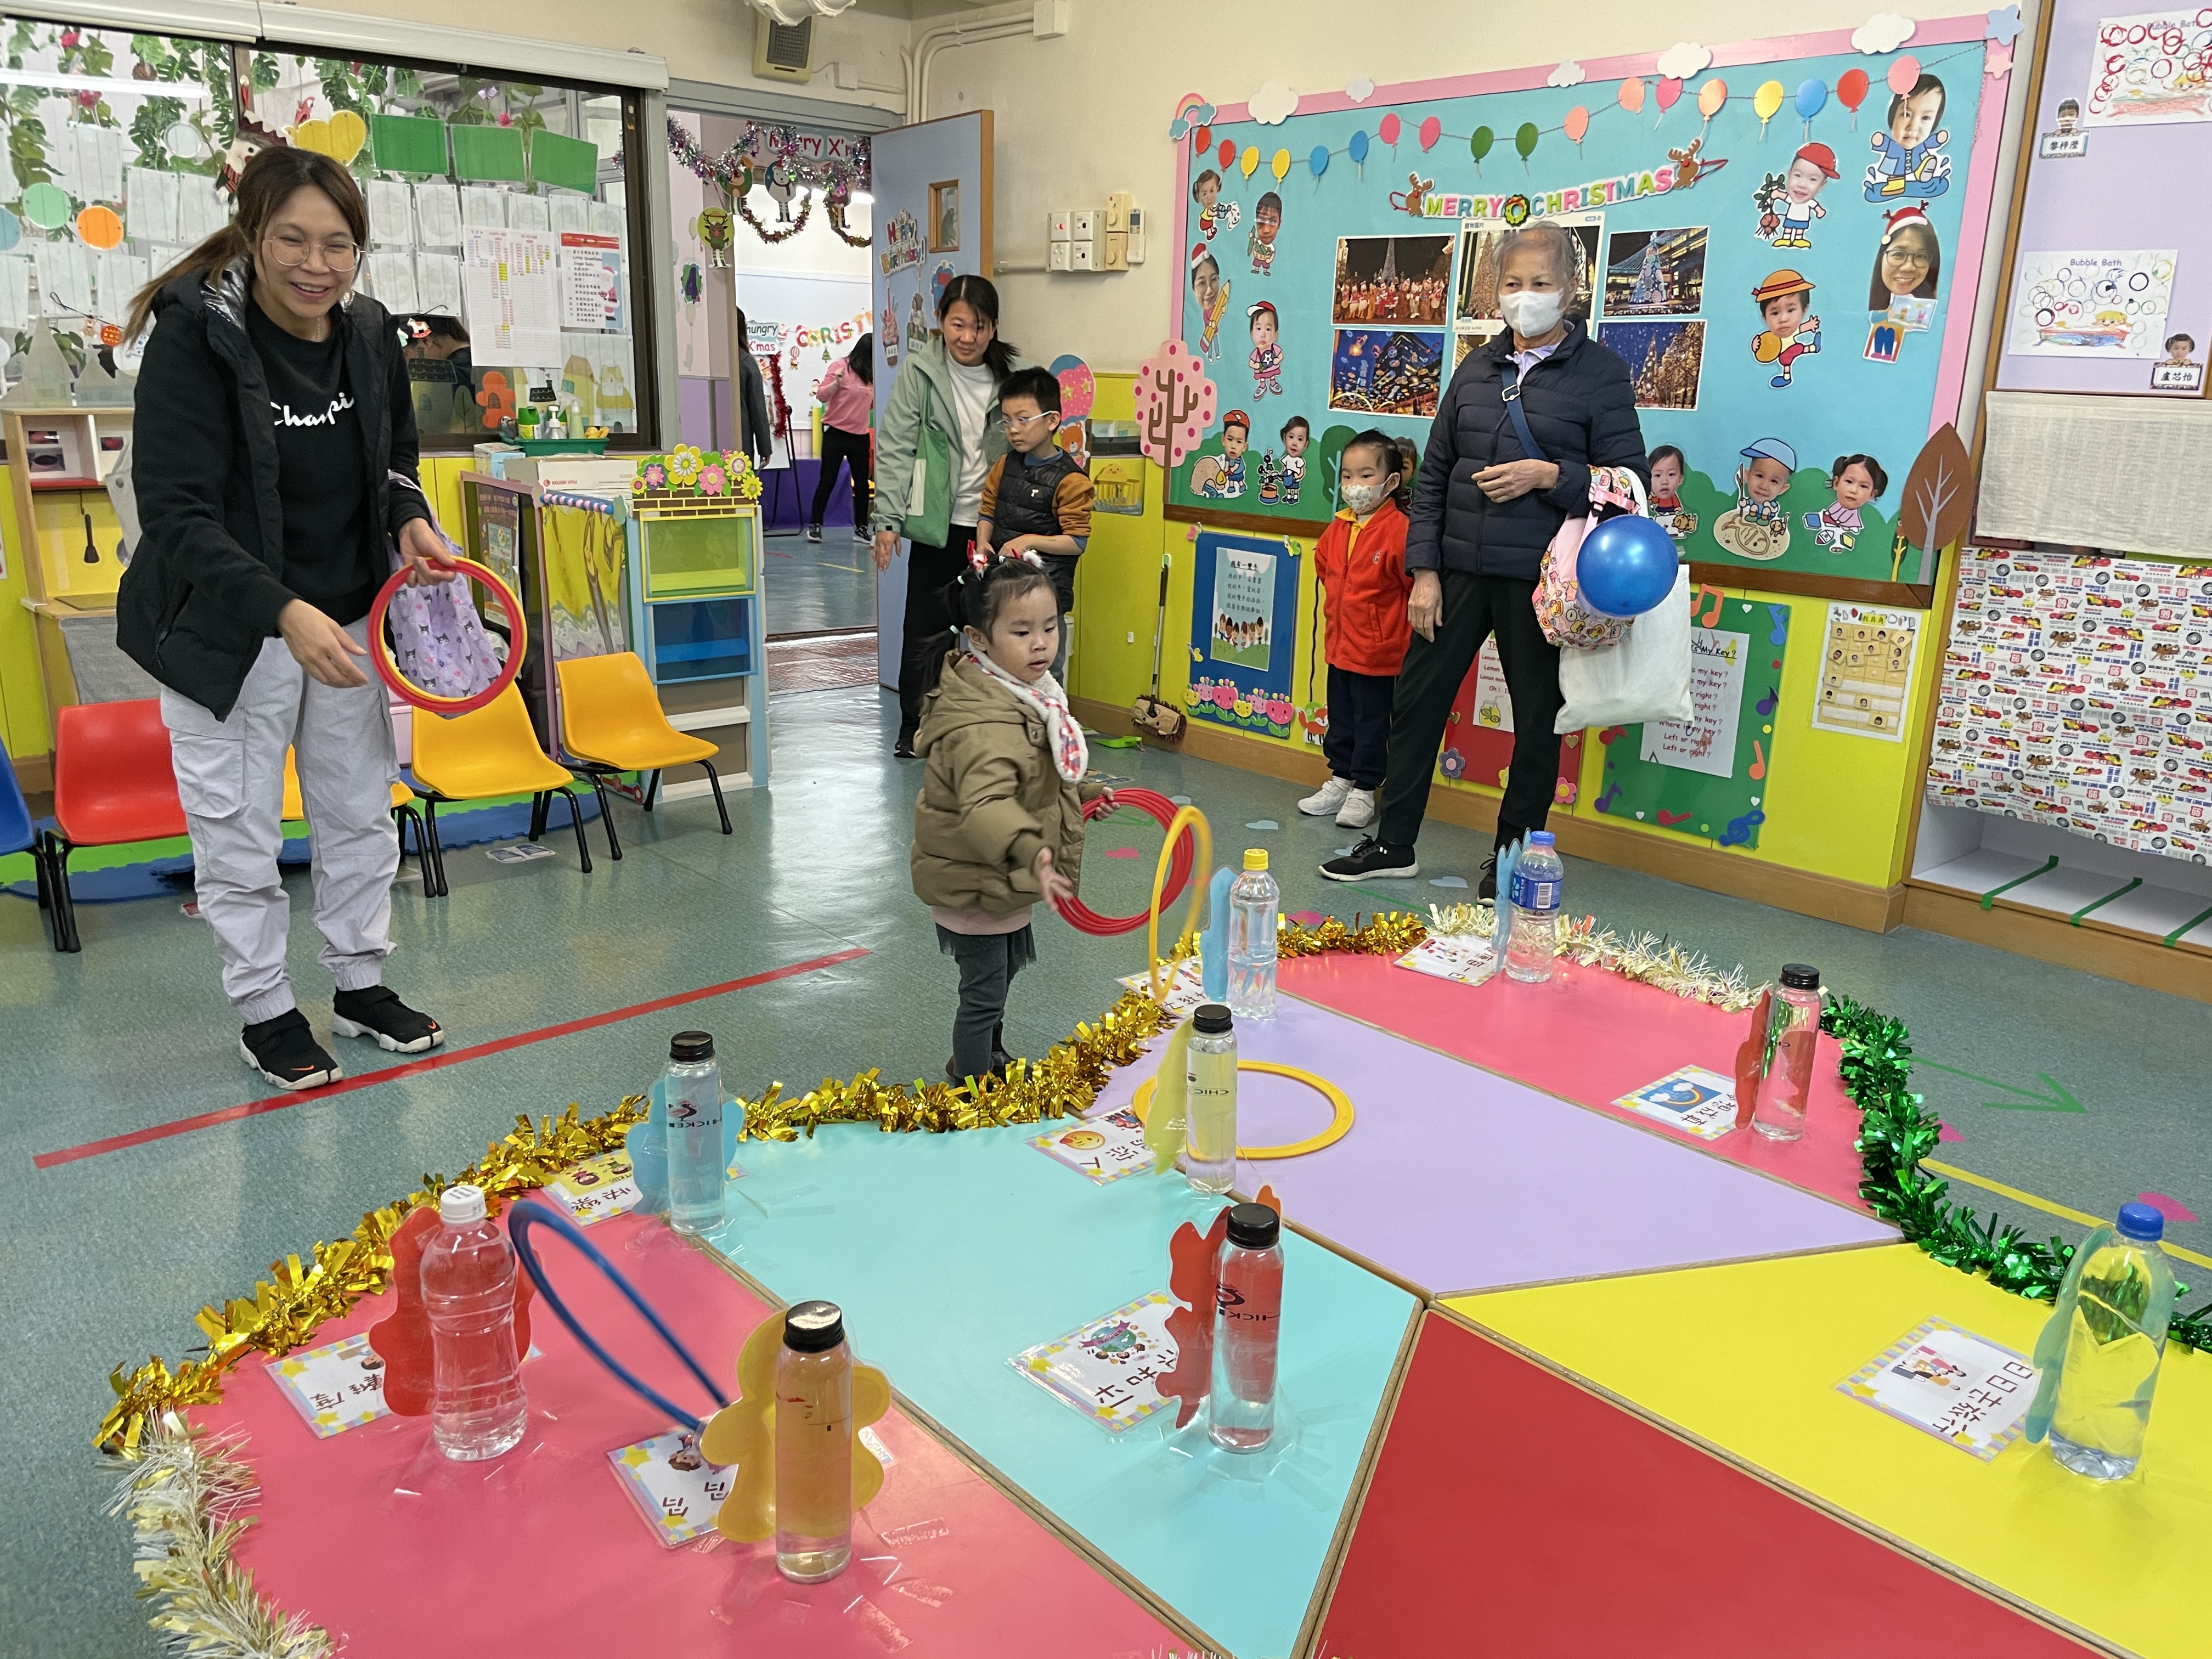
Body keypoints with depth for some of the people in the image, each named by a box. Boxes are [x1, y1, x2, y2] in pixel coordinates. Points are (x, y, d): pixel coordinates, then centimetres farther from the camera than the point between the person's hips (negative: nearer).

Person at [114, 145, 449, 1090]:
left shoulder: (371, 336, -3)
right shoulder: (193, 339, -20)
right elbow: (176, 513, -25)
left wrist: (409, 519, -9)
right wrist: (283, 612, -39)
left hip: (346, 623, 6)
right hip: (225, 632, -5)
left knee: (362, 813, 15)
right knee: (238, 831, 6)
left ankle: (360, 984, 33)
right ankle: (264, 1012, 24)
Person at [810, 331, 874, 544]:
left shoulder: (871, 374, 9)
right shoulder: (841, 366, -7)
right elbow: (822, 395, -11)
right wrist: (836, 383, -29)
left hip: (860, 436, 5)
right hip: (836, 433, -5)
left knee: (862, 482, 5)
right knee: (827, 481, -2)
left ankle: (861, 528, 12)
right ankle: (815, 525, 7)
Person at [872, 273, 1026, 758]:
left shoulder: (1014, 374, 1)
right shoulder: (920, 371, -6)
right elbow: (896, 448, -7)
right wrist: (888, 519, -15)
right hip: (938, 525, -2)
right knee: (926, 631, 4)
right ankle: (913, 726, 21)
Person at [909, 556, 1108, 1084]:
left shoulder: (1027, 691, 0)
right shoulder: (982, 723, -34)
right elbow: (985, 805, -50)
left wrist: (1083, 790, 24)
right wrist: (1030, 853, -64)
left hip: (1001, 880, 10)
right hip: (971, 884, -10)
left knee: (1003, 972, 28)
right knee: (984, 991, 4)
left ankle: (983, 1057, 52)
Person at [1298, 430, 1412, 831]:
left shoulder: (1399, 530, -17)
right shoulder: (1338, 528, 5)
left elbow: (1417, 586, -15)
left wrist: (1408, 633, -9)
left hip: (1379, 651, -7)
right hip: (1340, 646, 7)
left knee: (1372, 723, 4)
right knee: (1339, 719, 17)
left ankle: (1364, 791, 14)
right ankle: (1340, 780, 30)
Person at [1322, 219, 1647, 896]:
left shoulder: (1600, 372, -2)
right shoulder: (1477, 368, 11)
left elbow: (1633, 478, -5)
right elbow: (1433, 473, 11)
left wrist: (1549, 475, -19)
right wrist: (1424, 570, 3)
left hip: (1539, 581, -4)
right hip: (1460, 569, 4)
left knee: (1537, 722, 6)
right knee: (1416, 701, 6)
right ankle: (1393, 844, 20)